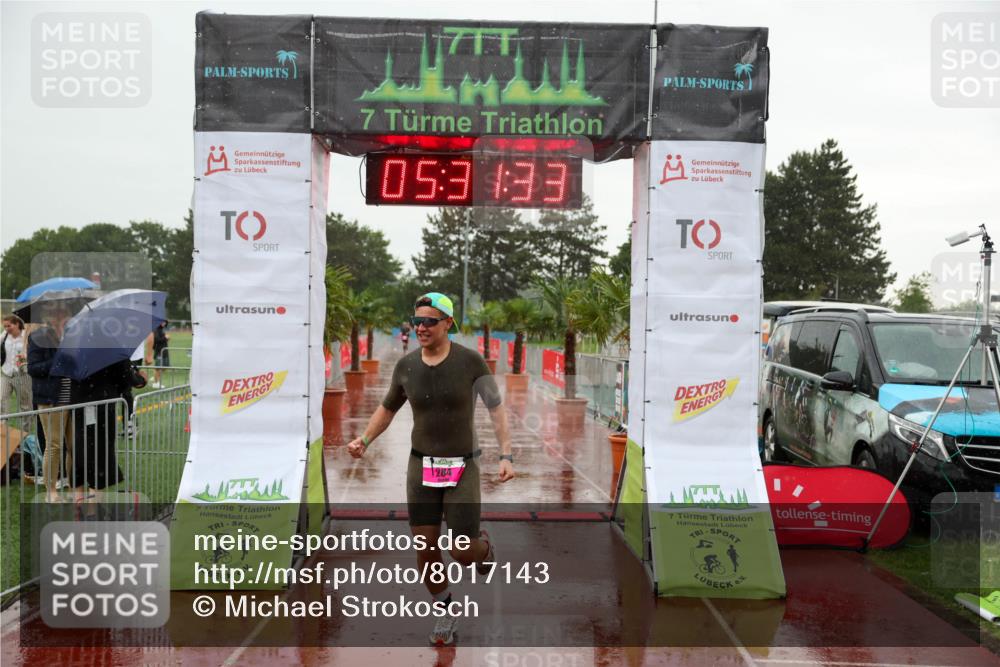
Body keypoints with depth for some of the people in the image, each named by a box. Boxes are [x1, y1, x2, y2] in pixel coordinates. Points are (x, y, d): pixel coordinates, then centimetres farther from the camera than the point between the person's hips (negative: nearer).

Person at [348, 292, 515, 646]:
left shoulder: (471, 361, -13)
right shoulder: (406, 366, -4)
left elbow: (496, 408, -7)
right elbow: (387, 408, 12)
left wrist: (506, 456, -18)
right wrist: (363, 441, -5)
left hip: (462, 468, -2)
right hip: (422, 467, 3)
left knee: (463, 554, -4)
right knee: (426, 550, 0)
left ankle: (483, 544, 35)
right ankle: (445, 611, 27)